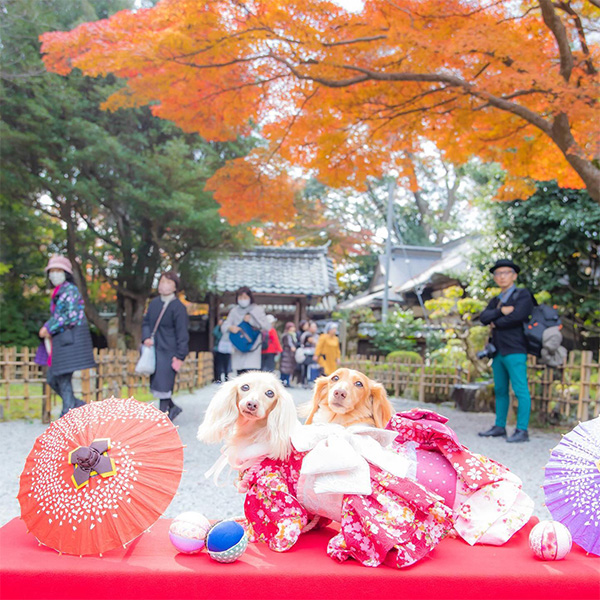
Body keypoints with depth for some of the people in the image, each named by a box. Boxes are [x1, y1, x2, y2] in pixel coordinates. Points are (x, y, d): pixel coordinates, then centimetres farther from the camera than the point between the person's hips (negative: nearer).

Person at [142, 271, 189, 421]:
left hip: (168, 352, -6)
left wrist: (180, 356, -13)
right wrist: (146, 337, -3)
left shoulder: (178, 307, -10)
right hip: (154, 350, 7)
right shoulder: (154, 303, 7)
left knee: (163, 386, -6)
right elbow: (146, 322, 17)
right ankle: (172, 407, 35)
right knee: (155, 385, 14)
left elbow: (182, 333, -10)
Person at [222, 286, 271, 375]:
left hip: (252, 347, -4)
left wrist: (251, 320, -11)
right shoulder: (234, 311, 11)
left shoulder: (257, 310, 2)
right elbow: (225, 326, 9)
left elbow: (267, 327, -4)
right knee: (240, 374, 6)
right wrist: (230, 328, -15)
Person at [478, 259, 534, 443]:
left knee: (520, 390, -8)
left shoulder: (523, 295, -1)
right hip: (498, 351, 8)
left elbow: (517, 316, -17)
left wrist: (495, 323, -3)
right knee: (500, 391, 10)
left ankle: (522, 430, -7)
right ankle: (500, 427, 16)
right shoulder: (496, 300, 21)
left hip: (514, 351, -7)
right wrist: (501, 311, -12)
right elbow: (483, 317, 4)